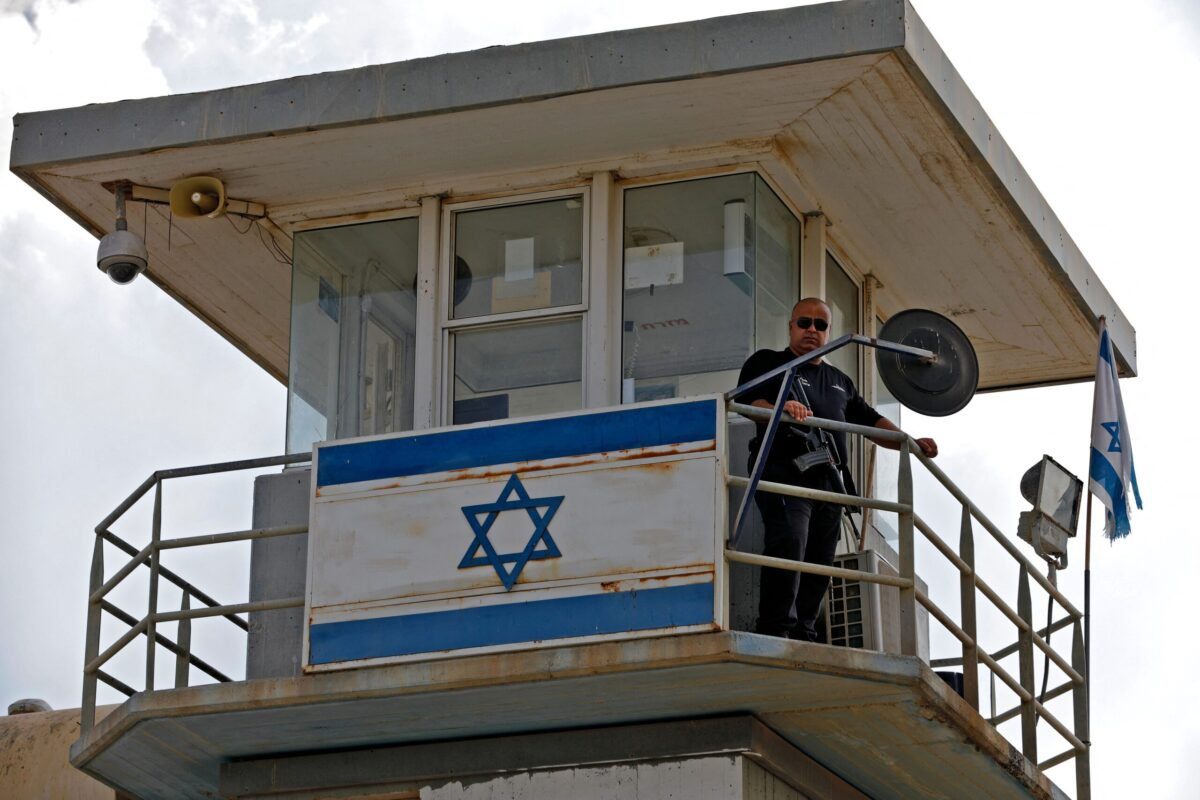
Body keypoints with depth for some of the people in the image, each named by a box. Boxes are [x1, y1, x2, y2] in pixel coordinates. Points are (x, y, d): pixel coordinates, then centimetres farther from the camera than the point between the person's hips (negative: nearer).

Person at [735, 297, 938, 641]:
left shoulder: (839, 381, 31)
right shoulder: (767, 363, 12)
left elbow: (872, 422, 28)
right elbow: (746, 401, -6)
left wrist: (911, 443, 11)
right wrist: (780, 408, -28)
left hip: (828, 480, 7)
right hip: (785, 471, -7)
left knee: (819, 561, 1)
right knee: (789, 545, -25)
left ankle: (803, 635, 4)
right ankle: (776, 632, -28)